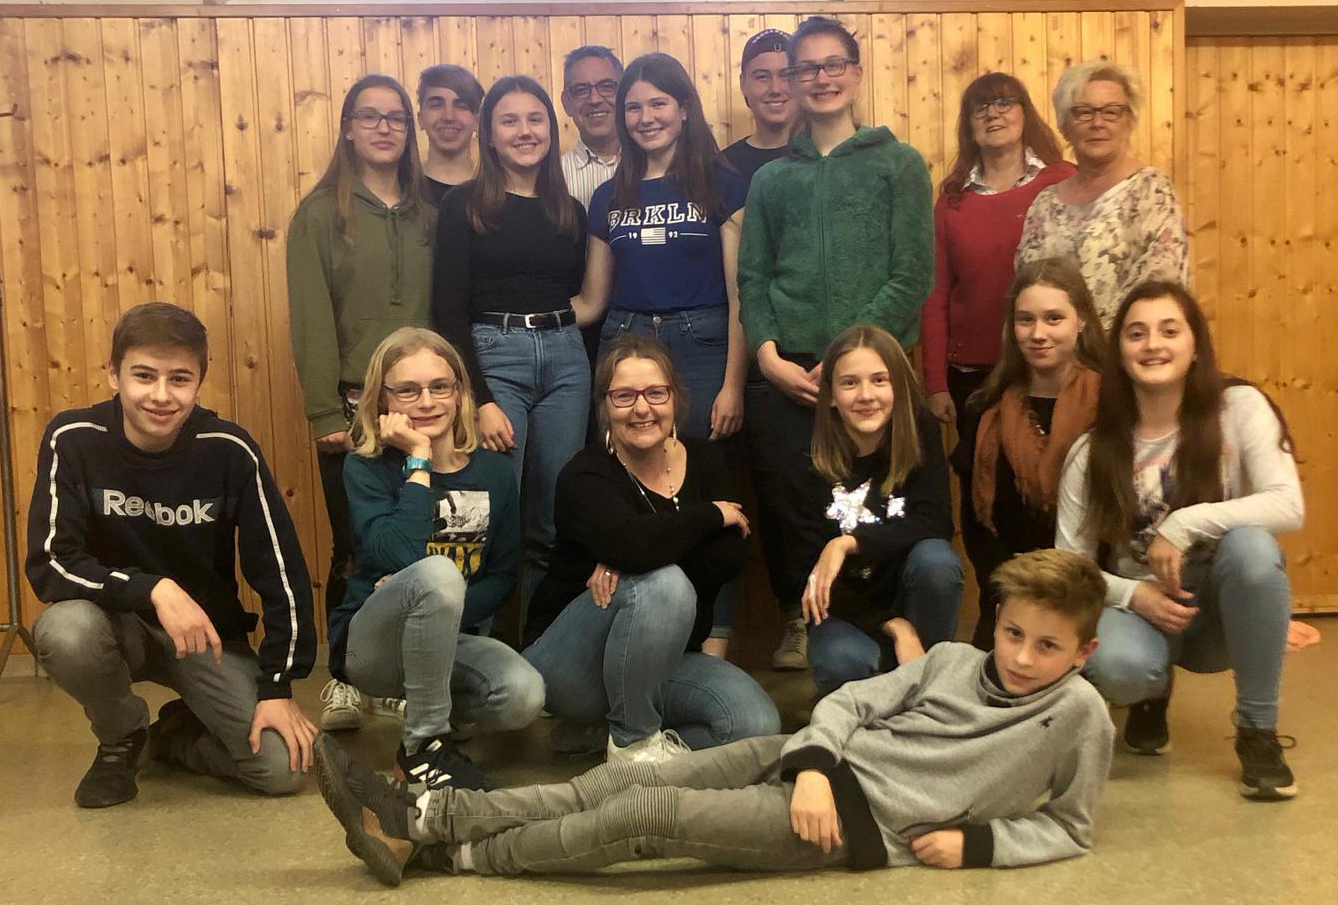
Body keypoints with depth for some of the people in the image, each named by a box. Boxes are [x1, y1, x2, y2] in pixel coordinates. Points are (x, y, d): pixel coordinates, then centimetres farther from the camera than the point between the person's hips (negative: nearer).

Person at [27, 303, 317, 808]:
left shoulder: (230, 452, -16)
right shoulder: (74, 441, -16)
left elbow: (282, 573, -11)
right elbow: (49, 564, -20)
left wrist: (278, 688, -13)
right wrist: (154, 590, -34)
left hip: (209, 634, 0)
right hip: (117, 622, 0)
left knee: (283, 767, -18)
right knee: (65, 631, -36)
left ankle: (174, 737, 16)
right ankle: (121, 738, -1)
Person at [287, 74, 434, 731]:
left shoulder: (427, 215, 9)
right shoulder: (321, 214, -1)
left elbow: (445, 309, 9)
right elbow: (311, 321, -6)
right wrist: (325, 414, -12)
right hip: (353, 407, -3)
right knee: (355, 546, 2)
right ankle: (345, 677, 17)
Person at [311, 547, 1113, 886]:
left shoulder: (1079, 712, -3)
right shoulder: (956, 660, 10)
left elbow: (1071, 828, 5)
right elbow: (852, 701, 8)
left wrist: (976, 841, -8)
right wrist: (811, 767, -10)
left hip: (864, 820, -5)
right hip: (819, 764, 5)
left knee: (649, 813, -19)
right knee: (621, 781, -10)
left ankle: (453, 856, -9)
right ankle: (421, 818, -10)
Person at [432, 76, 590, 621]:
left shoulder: (570, 211, 13)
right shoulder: (465, 206, 0)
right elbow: (449, 311, -6)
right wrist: (480, 402, -14)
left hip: (565, 358, 4)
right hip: (493, 356, -4)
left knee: (554, 524, 6)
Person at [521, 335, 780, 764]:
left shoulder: (704, 460, 2)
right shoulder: (585, 476, -15)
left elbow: (728, 560, -11)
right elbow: (633, 544, -36)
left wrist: (627, 566, -25)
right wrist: (713, 514, -19)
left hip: (662, 660, 4)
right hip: (567, 664, -4)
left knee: (758, 725, -21)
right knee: (662, 584, -34)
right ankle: (633, 741, -14)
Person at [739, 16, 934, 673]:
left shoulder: (899, 164, 6)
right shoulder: (771, 179, 15)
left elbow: (914, 275, -3)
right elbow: (752, 278, 10)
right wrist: (768, 354, -6)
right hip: (785, 372, 3)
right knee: (781, 500, 2)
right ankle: (800, 621, 21)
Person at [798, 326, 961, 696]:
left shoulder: (921, 432, -10)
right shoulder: (809, 459, -14)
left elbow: (936, 523, -19)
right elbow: (809, 560, -14)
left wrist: (850, 543, -31)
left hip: (910, 597, 2)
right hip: (846, 610, -1)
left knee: (935, 558, -31)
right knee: (842, 663, -33)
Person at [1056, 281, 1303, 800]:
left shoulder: (1239, 408, -9)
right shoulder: (1093, 452, -6)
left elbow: (1288, 506, -23)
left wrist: (1185, 525, -29)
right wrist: (1132, 594, -22)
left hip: (1224, 611, 0)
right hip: (1137, 607, 0)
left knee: (1251, 545, -34)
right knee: (1118, 666, -35)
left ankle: (1258, 730, -14)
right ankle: (1153, 696, 8)